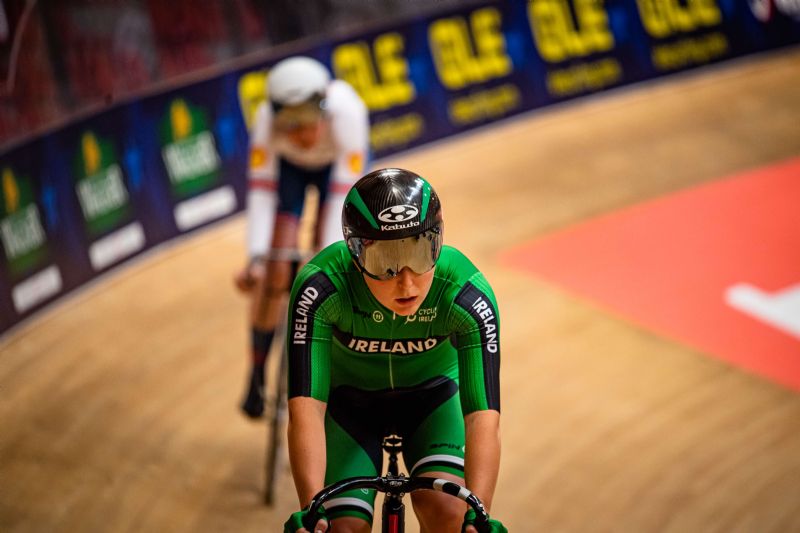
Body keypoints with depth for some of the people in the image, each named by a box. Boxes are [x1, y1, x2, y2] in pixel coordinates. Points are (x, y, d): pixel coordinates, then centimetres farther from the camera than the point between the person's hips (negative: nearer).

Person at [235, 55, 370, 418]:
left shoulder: (347, 113, -42)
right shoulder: (267, 120, -39)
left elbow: (343, 194, -40)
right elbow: (261, 190, -38)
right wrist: (256, 258, -48)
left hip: (338, 163, 0)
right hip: (288, 167, 0)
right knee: (275, 273, -10)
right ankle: (257, 375, 10)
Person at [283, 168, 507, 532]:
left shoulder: (468, 294, -34)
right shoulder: (319, 287, -35)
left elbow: (483, 417, -39)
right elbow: (305, 407, -40)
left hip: (432, 394, 0)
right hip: (349, 401, 0)